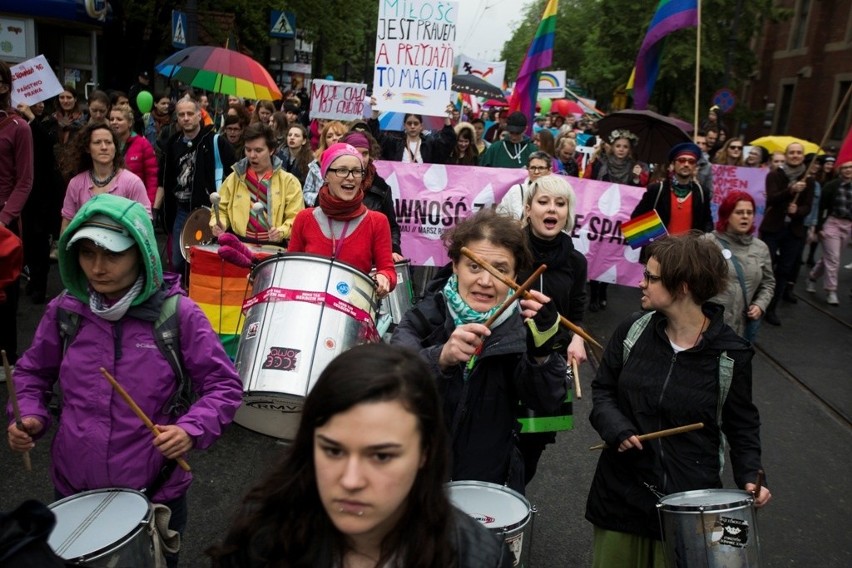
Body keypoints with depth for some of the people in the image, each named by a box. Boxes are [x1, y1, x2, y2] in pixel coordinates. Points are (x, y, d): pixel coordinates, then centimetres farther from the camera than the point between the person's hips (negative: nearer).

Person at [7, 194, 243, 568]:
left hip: (156, 491, -2)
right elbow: (32, 373, 10)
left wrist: (192, 429, -27)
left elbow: (224, 385, -11)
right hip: (74, 487, 3)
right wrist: (29, 416, -8)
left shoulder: (178, 314, -16)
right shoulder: (65, 310, -5)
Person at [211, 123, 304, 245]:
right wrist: (219, 224, -2)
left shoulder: (288, 181, 3)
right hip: (238, 244, 2)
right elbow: (221, 209, 19)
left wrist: (282, 231, -19)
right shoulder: (234, 178, 12)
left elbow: (296, 218, -1)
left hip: (274, 247, -1)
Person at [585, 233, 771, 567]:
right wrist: (616, 428, -14)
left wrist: (750, 476, -12)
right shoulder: (633, 331, -5)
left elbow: (742, 423, 2)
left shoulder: (730, 354, -10)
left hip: (689, 499, -2)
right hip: (622, 490, 3)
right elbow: (603, 389, 4)